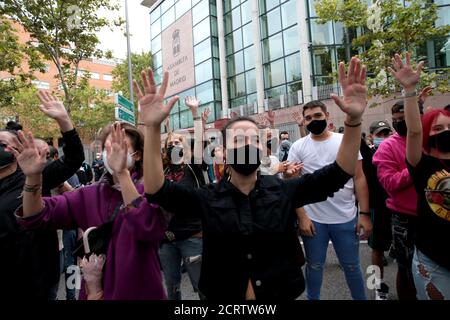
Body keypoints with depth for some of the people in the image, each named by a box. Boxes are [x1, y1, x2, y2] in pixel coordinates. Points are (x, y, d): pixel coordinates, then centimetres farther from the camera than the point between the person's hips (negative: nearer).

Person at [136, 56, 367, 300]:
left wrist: (353, 120, -29)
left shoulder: (284, 191, -9)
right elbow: (157, 190, -23)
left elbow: (338, 173, -15)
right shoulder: (207, 198, -13)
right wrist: (153, 127, -36)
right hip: (224, 297, -1)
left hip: (282, 295, 2)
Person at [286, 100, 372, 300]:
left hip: (346, 218, 1)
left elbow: (359, 179, 0)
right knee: (314, 266, 16)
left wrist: (364, 213, -6)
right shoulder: (298, 147, -2)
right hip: (313, 219, 0)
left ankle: (361, 298, 41)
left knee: (351, 266, 17)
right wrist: (302, 217, -10)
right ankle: (312, 299, 38)